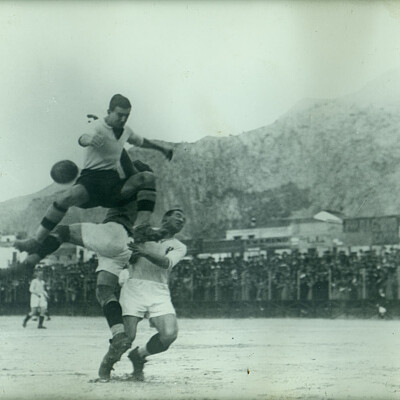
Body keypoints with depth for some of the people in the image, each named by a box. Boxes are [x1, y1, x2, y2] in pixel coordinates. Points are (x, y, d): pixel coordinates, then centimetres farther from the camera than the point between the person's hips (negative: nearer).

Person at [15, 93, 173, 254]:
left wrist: (161, 148, 50)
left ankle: (141, 228, -31)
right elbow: (83, 139, -32)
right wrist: (88, 139, -57)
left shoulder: (126, 131, 15)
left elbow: (141, 141, 40)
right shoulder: (98, 126, -7)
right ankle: (36, 242, -28)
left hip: (114, 181, 6)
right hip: (92, 177, -5)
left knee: (148, 178, -19)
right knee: (69, 196, -36)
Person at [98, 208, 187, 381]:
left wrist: (145, 251, -21)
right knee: (128, 335, -18)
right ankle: (108, 361, 14)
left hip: (160, 291, 2)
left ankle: (139, 355, 9)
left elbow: (166, 262, -4)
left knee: (169, 334, -20)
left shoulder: (179, 247, 19)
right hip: (134, 287, -2)